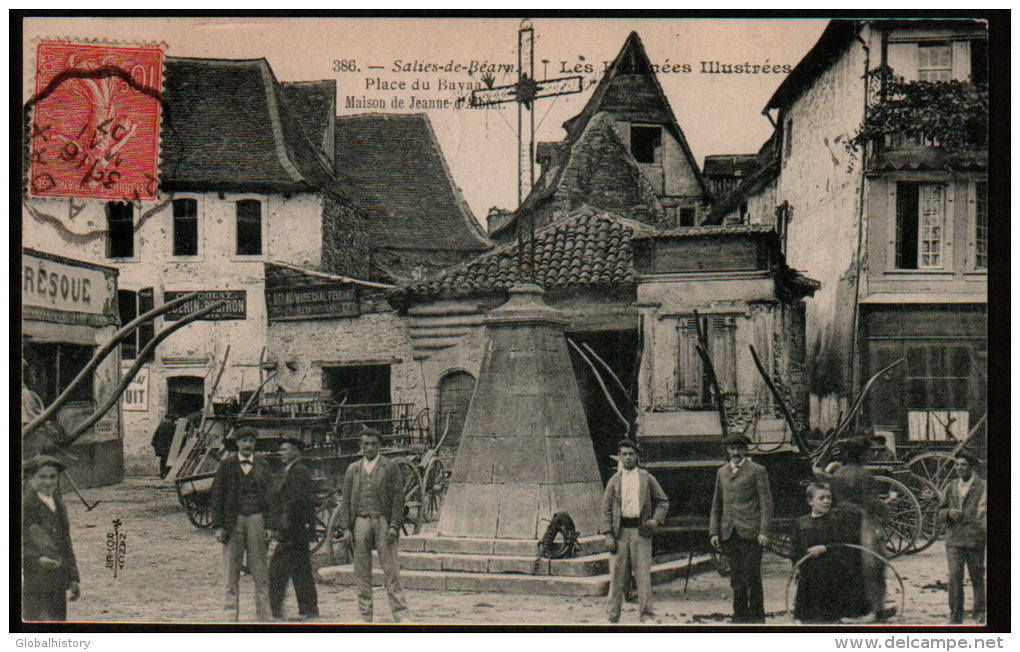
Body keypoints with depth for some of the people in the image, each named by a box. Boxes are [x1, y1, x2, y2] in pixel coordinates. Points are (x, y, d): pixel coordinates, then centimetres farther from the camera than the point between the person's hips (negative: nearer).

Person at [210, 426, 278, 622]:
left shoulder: (263, 466, 9)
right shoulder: (226, 465, 4)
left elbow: (270, 497, 8)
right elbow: (216, 496, 4)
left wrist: (270, 526, 0)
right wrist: (218, 526, -3)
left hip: (256, 520, 1)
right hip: (232, 521, -1)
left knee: (261, 572, 1)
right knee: (231, 572, 1)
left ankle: (264, 615, 7)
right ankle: (230, 617, 6)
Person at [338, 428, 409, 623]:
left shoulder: (390, 467, 5)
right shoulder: (353, 469, 14)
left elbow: (398, 497, 1)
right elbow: (346, 500, 14)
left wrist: (394, 525, -7)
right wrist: (346, 527, 4)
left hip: (383, 521, -3)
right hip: (360, 521, 3)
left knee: (391, 570, -5)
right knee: (362, 571, 5)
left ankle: (400, 614, -4)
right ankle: (365, 616, 11)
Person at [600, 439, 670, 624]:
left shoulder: (646, 478, 9)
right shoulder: (614, 480, 10)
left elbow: (663, 501, 15)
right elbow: (606, 509, 7)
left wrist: (656, 519, -2)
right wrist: (608, 535, -3)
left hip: (641, 531, 0)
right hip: (620, 530, 1)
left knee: (643, 574, -3)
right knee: (617, 575, 1)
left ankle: (646, 614, 2)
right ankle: (613, 616, 7)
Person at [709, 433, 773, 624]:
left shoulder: (757, 471, 2)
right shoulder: (722, 472, 17)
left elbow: (766, 503, -2)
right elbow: (717, 504, 19)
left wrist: (764, 531, -11)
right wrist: (714, 532, 10)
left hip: (750, 531, -4)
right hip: (729, 533, 4)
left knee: (752, 577, -3)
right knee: (736, 579, 6)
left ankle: (756, 616, 5)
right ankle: (740, 614, 13)